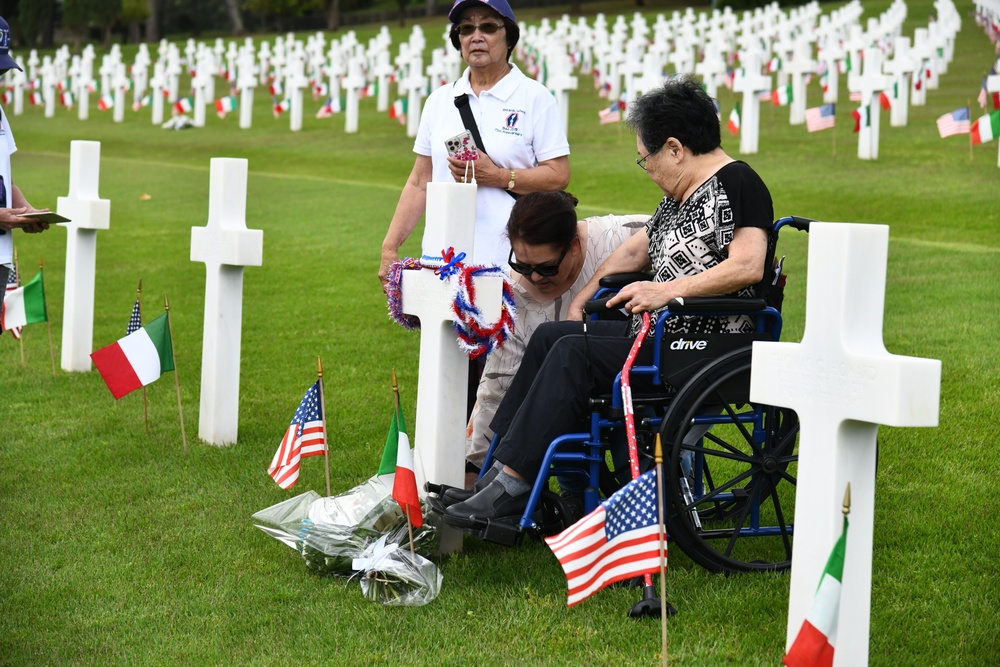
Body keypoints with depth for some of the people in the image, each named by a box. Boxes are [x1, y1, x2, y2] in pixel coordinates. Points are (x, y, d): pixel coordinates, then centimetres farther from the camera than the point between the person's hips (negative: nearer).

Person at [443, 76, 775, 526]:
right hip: (659, 335, 11)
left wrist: (671, 289, -29)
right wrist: (585, 297, 22)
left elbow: (748, 266, -26)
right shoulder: (679, 196, 17)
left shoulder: (736, 184, -13)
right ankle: (495, 464, 5)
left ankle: (512, 485, -18)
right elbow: (634, 251, 28)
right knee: (549, 336, 9)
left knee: (574, 354, -21)